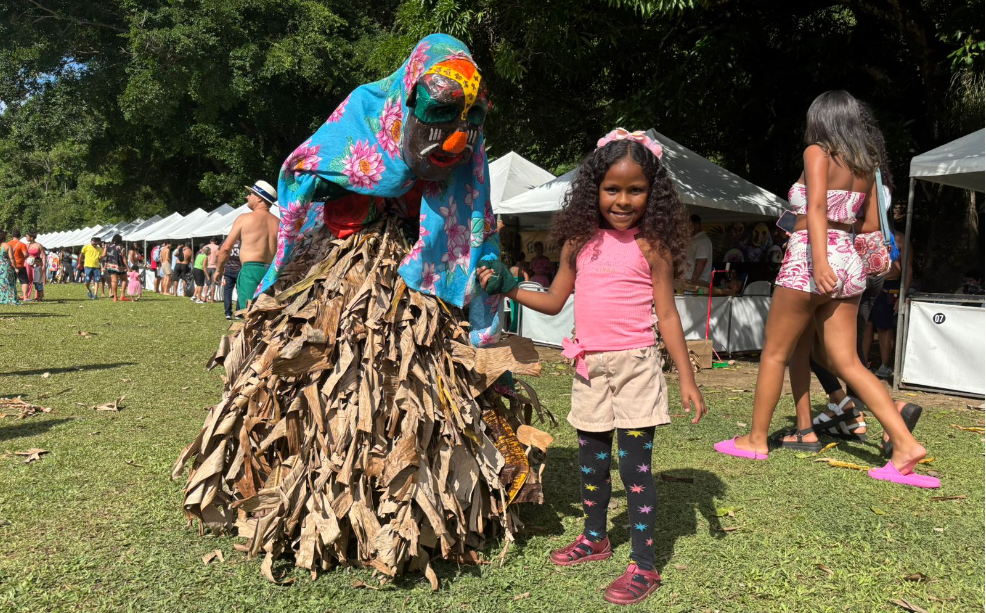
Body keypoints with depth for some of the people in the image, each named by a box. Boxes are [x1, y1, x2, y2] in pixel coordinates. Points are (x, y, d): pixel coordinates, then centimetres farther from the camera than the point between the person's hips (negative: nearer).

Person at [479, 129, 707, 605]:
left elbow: (667, 316, -4)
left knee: (635, 463, -2)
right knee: (591, 459, 17)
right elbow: (554, 300, 12)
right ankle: (595, 538, 37)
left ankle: (643, 565, 10)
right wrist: (507, 289, 2)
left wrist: (686, 378, -6)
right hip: (590, 365, 5)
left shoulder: (651, 246, -5)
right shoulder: (580, 241, 5)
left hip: (634, 365, -4)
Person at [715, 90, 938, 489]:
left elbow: (816, 206, -19)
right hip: (849, 260, 7)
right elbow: (873, 224, 18)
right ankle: (905, 445, 1)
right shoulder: (866, 164, 16)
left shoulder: (818, 152, -4)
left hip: (809, 257, -7)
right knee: (847, 362, 8)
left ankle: (756, 440, 14)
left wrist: (819, 258, -31)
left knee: (774, 353, 6)